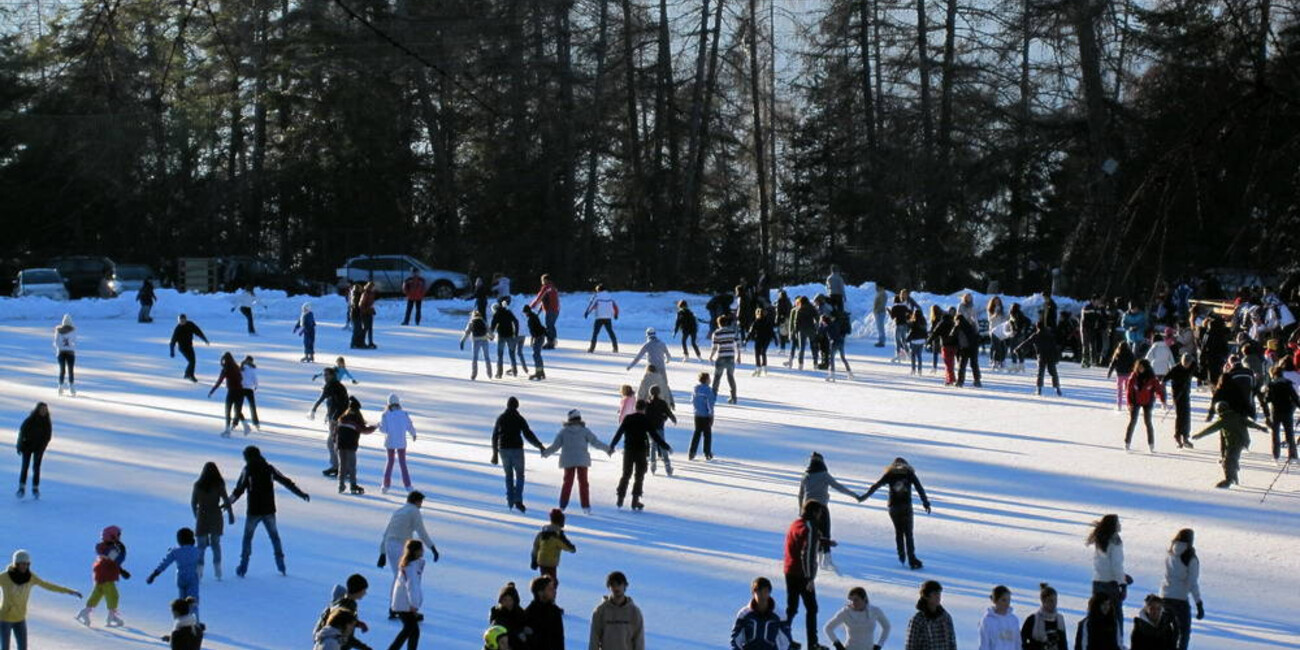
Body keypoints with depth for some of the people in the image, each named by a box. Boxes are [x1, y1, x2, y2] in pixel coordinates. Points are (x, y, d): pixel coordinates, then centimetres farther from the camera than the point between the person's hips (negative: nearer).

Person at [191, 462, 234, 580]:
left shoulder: (198, 485, -5)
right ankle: (217, 571, 16)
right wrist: (231, 515, 0)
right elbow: (227, 501, -10)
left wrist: (196, 515, 18)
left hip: (202, 518, -1)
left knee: (201, 546, 5)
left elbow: (193, 503, 2)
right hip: (216, 518, 1)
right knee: (216, 544, 16)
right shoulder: (219, 485, -8)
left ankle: (199, 571, -7)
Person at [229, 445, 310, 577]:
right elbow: (286, 482, 6)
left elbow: (239, 490, -11)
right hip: (269, 511, 3)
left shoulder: (248, 470, -8)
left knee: (247, 537, 9)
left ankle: (243, 567, 5)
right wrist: (301, 493, 13)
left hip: (253, 511, -3)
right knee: (274, 536, 18)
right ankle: (281, 564, 16)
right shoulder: (269, 468, 2)